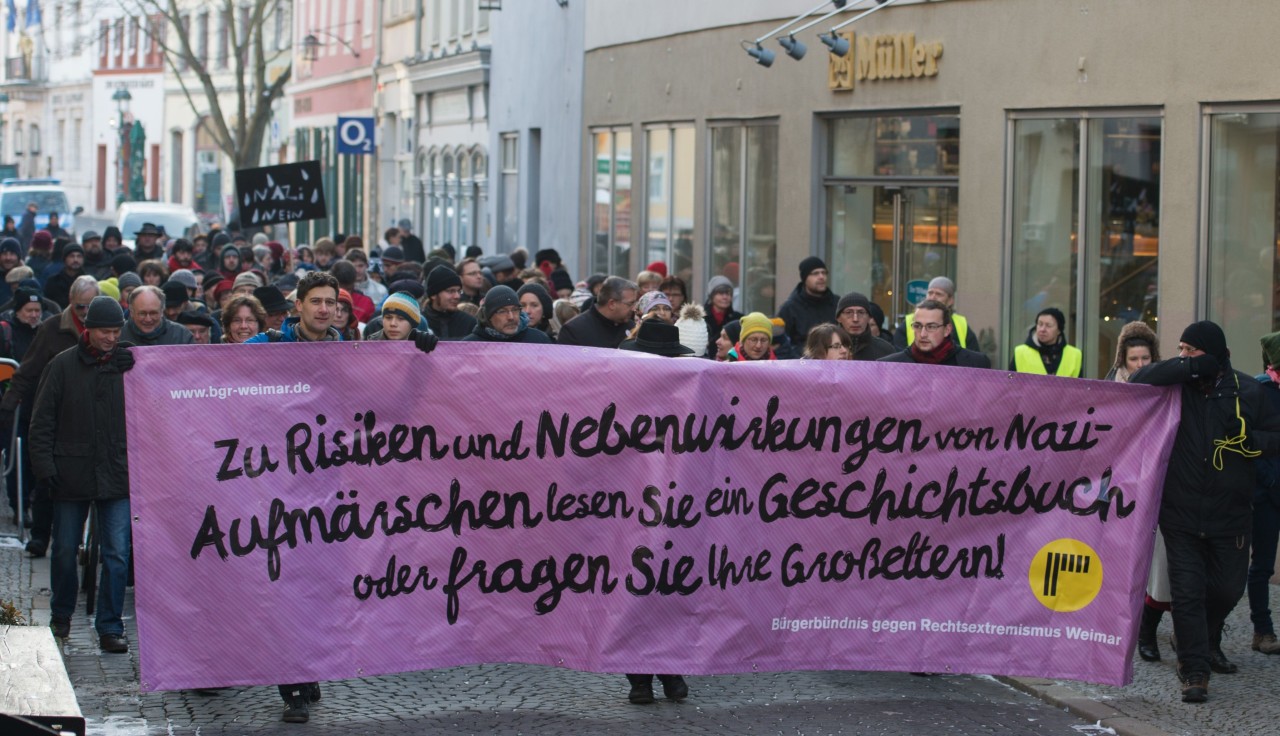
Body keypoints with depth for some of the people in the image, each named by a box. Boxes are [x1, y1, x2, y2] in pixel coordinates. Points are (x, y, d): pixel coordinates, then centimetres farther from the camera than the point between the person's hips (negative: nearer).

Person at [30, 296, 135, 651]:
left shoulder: (128, 364, 3)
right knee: (65, 550, 11)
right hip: (71, 473, 0)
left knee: (117, 554, -5)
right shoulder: (64, 366, 0)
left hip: (117, 474, 0)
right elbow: (42, 421, 1)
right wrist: (43, 464, -6)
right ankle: (61, 614, 33)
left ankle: (110, 627, 2)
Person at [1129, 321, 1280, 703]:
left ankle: (1208, 643, 41)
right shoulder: (1178, 386, -2)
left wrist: (1248, 438, -17)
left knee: (1227, 589, 12)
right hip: (1181, 514, -1)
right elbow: (1137, 383, -18)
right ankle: (1194, 671, 3)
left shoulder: (1247, 390, -1)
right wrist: (1188, 368, -20)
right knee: (1187, 591, -5)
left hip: (1230, 514, 1)